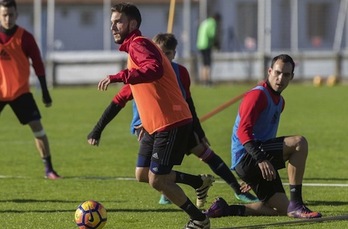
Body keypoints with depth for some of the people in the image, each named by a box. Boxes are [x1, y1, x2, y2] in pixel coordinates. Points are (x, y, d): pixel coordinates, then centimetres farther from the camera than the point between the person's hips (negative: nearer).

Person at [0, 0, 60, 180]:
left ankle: (48, 169, -1)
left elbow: (38, 64, -1)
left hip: (20, 91, -1)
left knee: (37, 127, -9)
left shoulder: (25, 37, -6)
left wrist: (45, 93, 0)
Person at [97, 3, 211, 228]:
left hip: (171, 124, -10)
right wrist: (146, 122, 29)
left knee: (157, 180, -8)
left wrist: (119, 76, -38)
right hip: (155, 125, 10)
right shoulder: (135, 47, 18)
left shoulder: (138, 44, -14)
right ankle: (199, 182, 26)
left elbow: (155, 69, -36)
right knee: (142, 175, 14)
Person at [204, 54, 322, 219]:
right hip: (246, 156, -10)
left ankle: (225, 210, 9)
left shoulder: (279, 101, 20)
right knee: (299, 142, -23)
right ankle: (296, 204, -25)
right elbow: (243, 131, -23)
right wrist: (261, 159, -35)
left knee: (283, 209, 7)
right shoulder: (258, 95, -10)